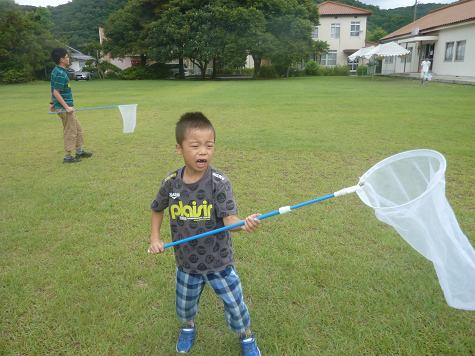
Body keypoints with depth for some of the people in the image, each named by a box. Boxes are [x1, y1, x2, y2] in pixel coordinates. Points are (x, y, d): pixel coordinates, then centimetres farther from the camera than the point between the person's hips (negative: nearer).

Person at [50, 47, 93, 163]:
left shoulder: (56, 71, 11)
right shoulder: (60, 74, -19)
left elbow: (53, 90, 17)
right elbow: (56, 92, -22)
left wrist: (52, 103, 23)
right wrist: (67, 107, -22)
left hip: (67, 106, 10)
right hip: (64, 107, -10)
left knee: (78, 129, 18)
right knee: (70, 132, -2)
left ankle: (79, 152, 28)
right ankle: (67, 157, 7)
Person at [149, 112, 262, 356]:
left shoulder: (219, 182, -20)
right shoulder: (170, 182, -11)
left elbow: (229, 219, -27)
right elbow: (157, 209, 9)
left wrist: (245, 224, -48)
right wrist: (155, 238, -1)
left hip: (219, 261, -3)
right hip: (187, 262, 3)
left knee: (235, 305, 10)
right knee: (184, 305, 24)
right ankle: (188, 327, 60)